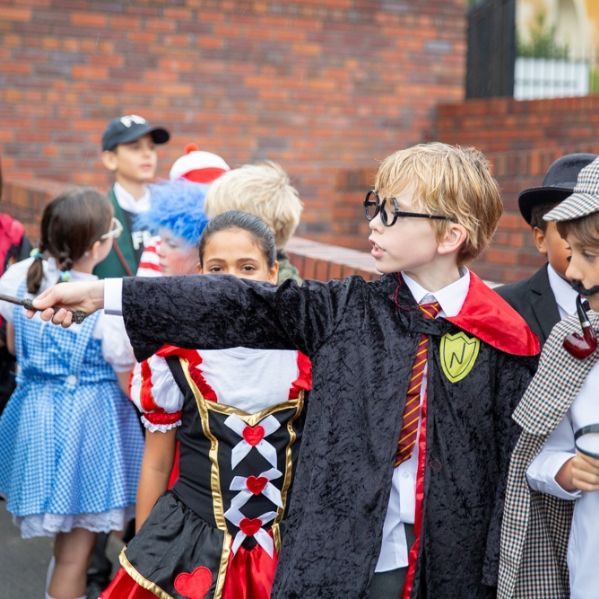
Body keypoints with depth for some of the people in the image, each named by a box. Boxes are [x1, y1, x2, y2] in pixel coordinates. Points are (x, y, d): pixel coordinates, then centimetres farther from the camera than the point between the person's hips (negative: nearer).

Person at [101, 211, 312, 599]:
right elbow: (156, 465, 2)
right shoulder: (176, 356, -8)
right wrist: (144, 554, 6)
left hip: (283, 547, 1)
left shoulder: (305, 350, -5)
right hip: (190, 543, -1)